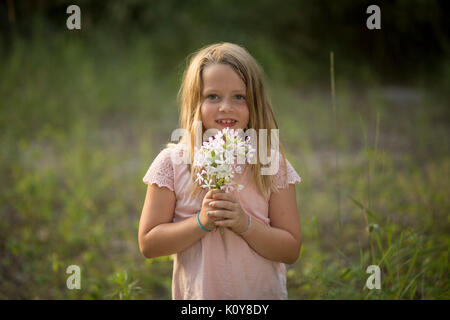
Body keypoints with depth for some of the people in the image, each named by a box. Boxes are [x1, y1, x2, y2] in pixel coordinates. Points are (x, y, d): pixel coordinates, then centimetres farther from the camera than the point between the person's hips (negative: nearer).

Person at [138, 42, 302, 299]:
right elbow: (148, 244, -7)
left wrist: (245, 224, -20)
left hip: (263, 292, 1)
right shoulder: (172, 163, -6)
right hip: (198, 293, 0)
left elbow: (291, 251, -6)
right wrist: (201, 222, -19)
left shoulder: (271, 165, -5)